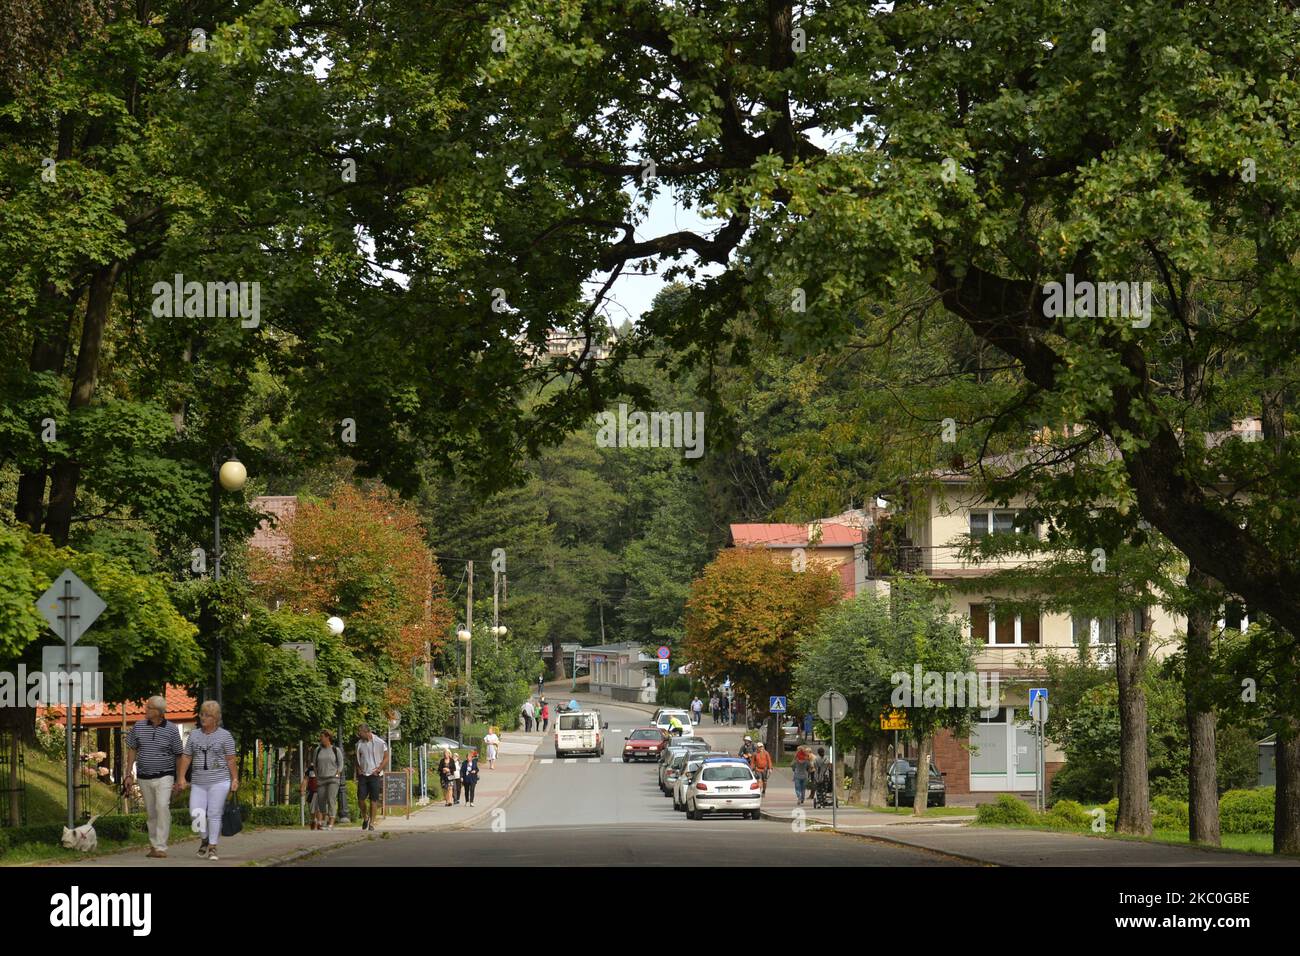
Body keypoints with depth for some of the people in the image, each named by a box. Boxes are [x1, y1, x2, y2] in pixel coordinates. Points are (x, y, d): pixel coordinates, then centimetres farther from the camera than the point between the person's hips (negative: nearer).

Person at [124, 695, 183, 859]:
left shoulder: (172, 730, -6)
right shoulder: (139, 727, 1)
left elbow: (178, 755, 1)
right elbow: (132, 750, 10)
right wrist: (128, 774, 5)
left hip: (164, 777, -3)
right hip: (144, 777, 4)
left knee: (162, 807, -20)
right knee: (151, 812, 10)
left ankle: (161, 847, -21)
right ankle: (154, 844, 24)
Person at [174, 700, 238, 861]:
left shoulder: (225, 736, 0)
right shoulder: (194, 735, 11)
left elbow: (231, 760, -1)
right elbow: (186, 757, 10)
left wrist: (235, 780, -6)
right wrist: (181, 777, 2)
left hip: (219, 782, -3)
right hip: (198, 782, 3)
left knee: (214, 815, -5)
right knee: (196, 814, -5)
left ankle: (212, 848, 3)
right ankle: (205, 839, 21)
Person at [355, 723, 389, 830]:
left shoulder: (380, 743, -5)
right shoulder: (359, 743, 7)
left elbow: (386, 758, -1)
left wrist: (378, 770, -10)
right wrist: (358, 768, 3)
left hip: (375, 774, -3)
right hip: (363, 774, 4)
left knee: (374, 800, -3)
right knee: (360, 798, -1)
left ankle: (371, 823, 3)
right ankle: (365, 818, 22)